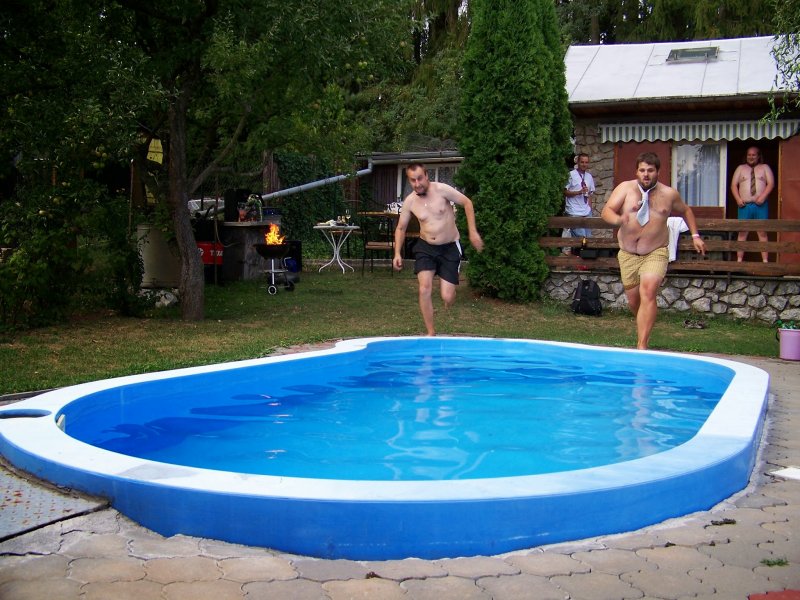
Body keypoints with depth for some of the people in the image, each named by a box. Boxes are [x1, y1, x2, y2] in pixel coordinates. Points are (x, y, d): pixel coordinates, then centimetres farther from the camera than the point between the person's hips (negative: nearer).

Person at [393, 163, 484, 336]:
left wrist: (473, 232, -12)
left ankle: (448, 289, 32)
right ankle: (431, 332, -2)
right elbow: (401, 228, 8)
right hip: (425, 247, 2)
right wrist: (397, 254, -3)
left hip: (450, 248, -2)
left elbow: (467, 203, -7)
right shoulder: (409, 202, -4)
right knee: (425, 290, -15)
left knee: (447, 298, -8)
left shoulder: (441, 189, -15)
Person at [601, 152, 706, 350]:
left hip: (655, 254, -1)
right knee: (633, 301, 10)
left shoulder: (669, 194, 2)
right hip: (628, 254, 2)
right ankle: (644, 330, 42)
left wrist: (695, 235, 14)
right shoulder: (625, 188, -3)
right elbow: (606, 211, -14)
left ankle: (642, 346, -22)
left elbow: (685, 211, 22)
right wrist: (618, 220, -35)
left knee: (647, 293, -22)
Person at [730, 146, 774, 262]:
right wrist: (738, 199, -8)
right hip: (745, 205, 1)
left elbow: (771, 183, 1)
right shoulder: (741, 168, 14)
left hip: (761, 205, -1)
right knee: (742, 233, -1)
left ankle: (765, 260, -4)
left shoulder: (765, 168, 11)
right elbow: (733, 185, 7)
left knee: (762, 233, -2)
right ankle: (739, 260, 0)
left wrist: (763, 197, -14)